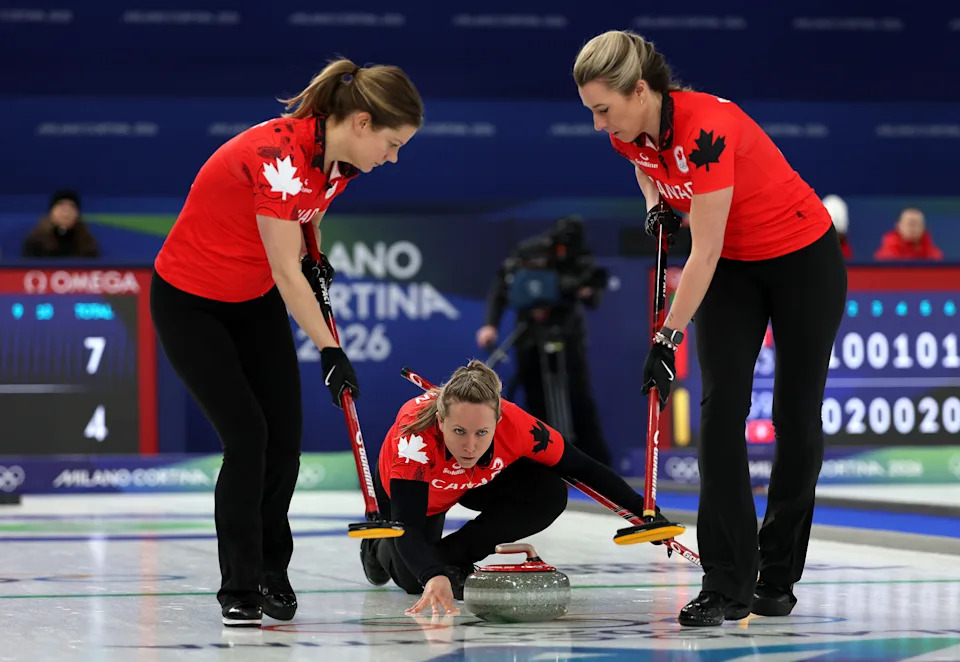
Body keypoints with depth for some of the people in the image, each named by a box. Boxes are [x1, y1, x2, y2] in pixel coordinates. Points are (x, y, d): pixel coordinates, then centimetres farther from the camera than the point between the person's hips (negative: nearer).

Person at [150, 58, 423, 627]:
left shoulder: (338, 158, -7)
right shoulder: (278, 153, -32)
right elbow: (286, 273, -28)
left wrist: (311, 256, 2)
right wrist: (330, 350, -25)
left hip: (255, 300, 7)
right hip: (189, 301, -7)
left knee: (285, 435, 1)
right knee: (246, 435, -14)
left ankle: (272, 570, 19)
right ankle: (239, 590, -3)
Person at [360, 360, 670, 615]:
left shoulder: (516, 426, -38)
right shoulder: (415, 436, -46)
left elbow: (582, 468, -22)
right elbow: (407, 528, -48)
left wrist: (642, 508, -22)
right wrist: (433, 576, -66)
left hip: (479, 483, 2)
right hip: (403, 489, -2)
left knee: (549, 495, -23)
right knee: (415, 579, -9)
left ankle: (451, 556, -8)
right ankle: (380, 548, 26)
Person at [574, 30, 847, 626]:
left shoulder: (707, 129, -34)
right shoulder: (629, 132, -11)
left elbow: (704, 253, -30)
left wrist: (667, 339, -26)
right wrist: (657, 203, -2)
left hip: (804, 260, -6)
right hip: (734, 267, 6)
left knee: (797, 415, 3)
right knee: (722, 404, -8)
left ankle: (778, 577, 17)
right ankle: (727, 585, -10)